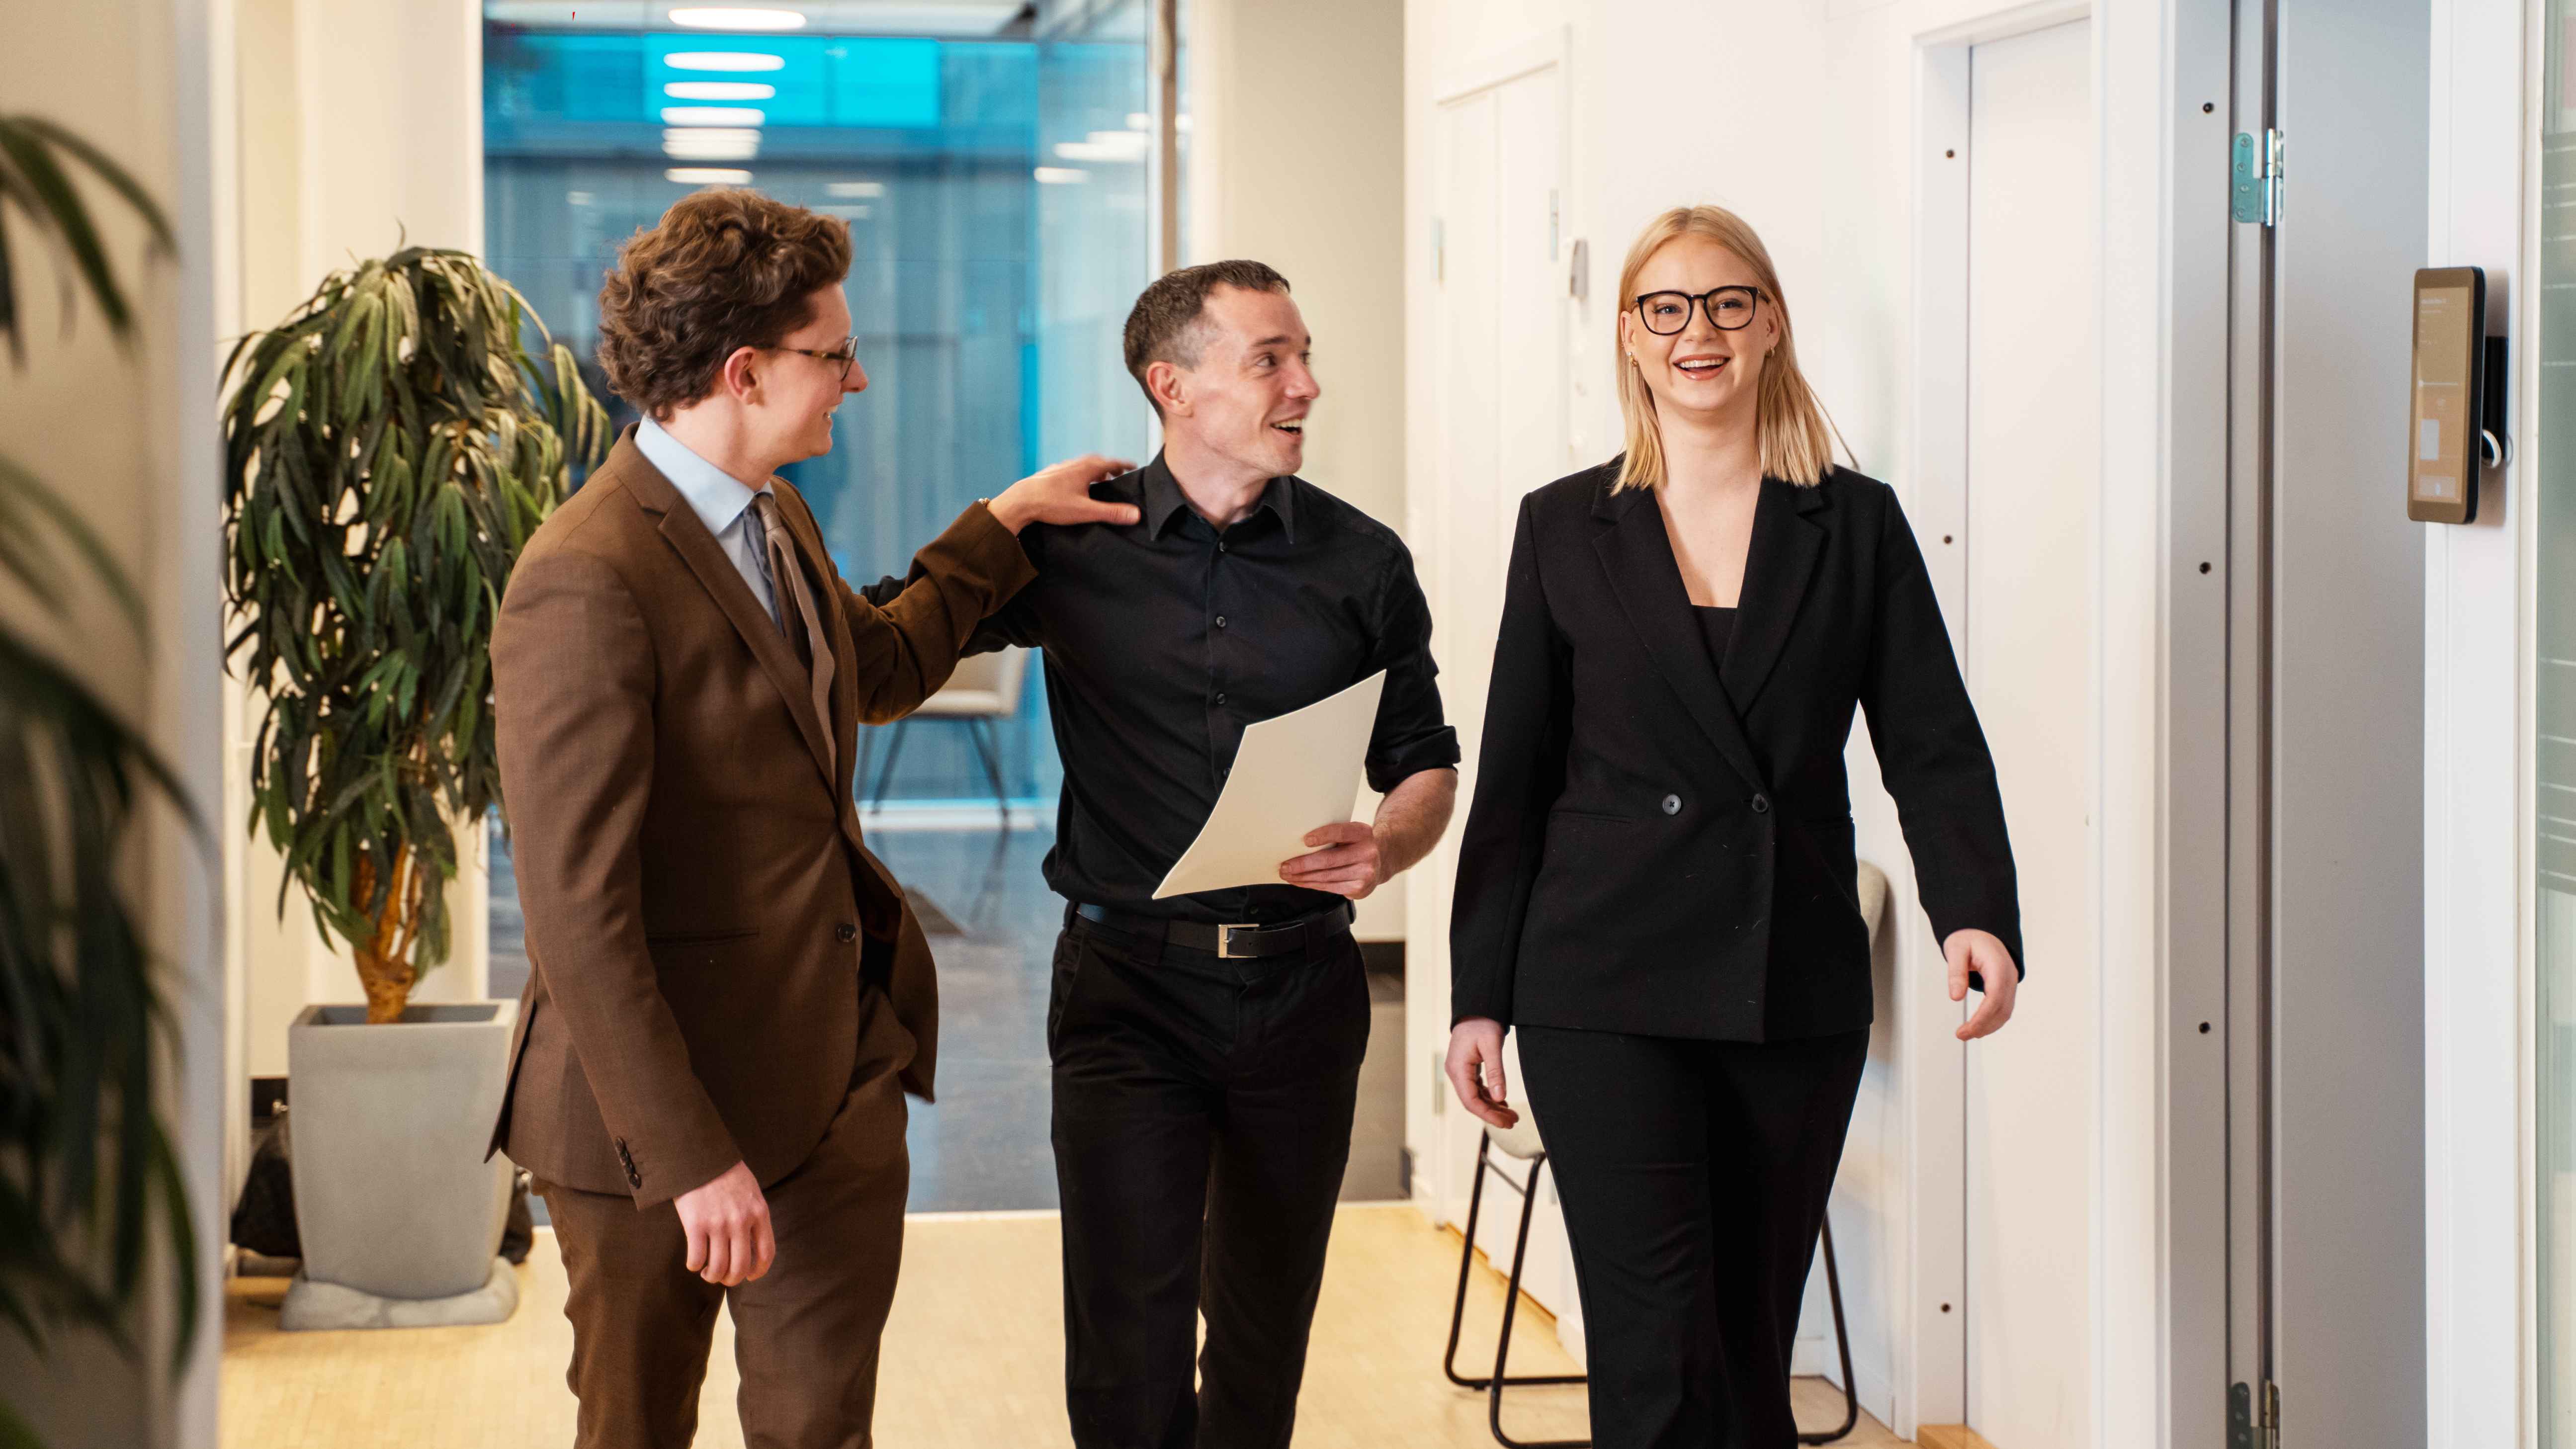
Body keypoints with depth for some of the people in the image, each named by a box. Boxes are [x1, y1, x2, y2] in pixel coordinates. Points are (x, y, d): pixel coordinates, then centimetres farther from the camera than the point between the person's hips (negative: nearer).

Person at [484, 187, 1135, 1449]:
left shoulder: (775, 522, 8)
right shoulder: (587, 586, -22)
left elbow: (876, 670, 31)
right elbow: (578, 917, -24)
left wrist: (1003, 522, 28)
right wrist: (690, 1158, -24)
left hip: (843, 1079, 8)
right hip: (664, 1104, -8)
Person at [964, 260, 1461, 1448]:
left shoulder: (1362, 561, 4)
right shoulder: (1073, 544, -1)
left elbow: (1426, 764, 9)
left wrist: (1387, 847, -11)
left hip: (1300, 981, 2)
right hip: (1128, 980, -2)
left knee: (1267, 1329, 12)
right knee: (1128, 1339, -8)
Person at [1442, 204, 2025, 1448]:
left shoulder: (1857, 526, 6)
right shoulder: (1565, 527, 6)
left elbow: (1934, 747, 1)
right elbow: (1513, 777, 7)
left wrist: (1977, 913, -17)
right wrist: (1479, 998, 4)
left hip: (1798, 995, 2)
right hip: (1610, 990, -1)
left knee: (1754, 1342, 10)